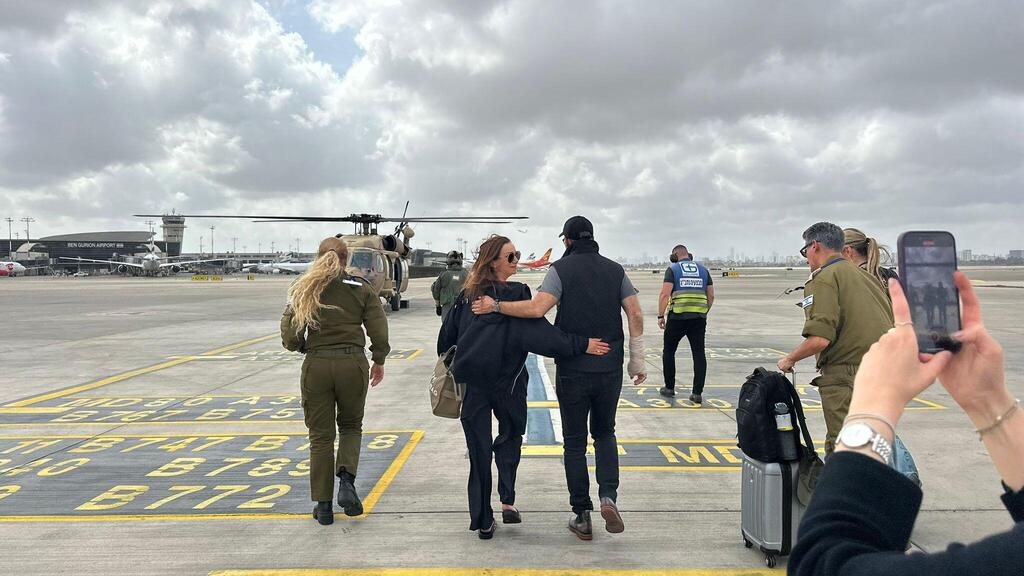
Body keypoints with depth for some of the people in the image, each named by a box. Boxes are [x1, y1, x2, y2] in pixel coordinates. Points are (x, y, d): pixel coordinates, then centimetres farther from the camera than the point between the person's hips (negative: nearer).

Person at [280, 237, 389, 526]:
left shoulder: (303, 290, 3)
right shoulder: (362, 289, 1)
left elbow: (289, 335, -1)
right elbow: (379, 331, -2)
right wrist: (378, 362, 13)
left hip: (316, 366, 1)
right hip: (352, 364, 0)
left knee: (321, 436, 10)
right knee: (351, 426, 20)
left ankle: (323, 506, 14)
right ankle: (346, 479, -4)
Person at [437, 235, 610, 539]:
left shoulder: (467, 296, 5)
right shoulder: (515, 294, -11)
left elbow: (446, 335, 10)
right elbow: (537, 332, -20)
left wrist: (450, 367, 21)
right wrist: (581, 345, -20)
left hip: (470, 383, 3)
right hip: (506, 382, -3)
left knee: (479, 449, 9)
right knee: (511, 435, 21)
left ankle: (483, 520, 12)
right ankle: (507, 501, 9)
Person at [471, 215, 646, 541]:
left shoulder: (561, 269, -5)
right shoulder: (615, 270, 8)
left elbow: (537, 308, -21)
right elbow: (636, 315, 2)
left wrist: (495, 306, -12)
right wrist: (637, 361, 5)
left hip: (572, 370, -3)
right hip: (610, 368, 3)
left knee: (574, 441, 9)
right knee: (605, 433, 21)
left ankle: (582, 516, 12)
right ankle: (608, 497, 1)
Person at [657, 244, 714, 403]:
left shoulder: (672, 269, 1)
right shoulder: (703, 270, 13)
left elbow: (665, 294, -9)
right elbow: (711, 296, 12)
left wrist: (660, 316, -4)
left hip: (677, 317, -3)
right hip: (699, 319, 3)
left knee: (669, 351, 14)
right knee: (699, 354, 5)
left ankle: (669, 387, 19)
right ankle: (697, 393, 2)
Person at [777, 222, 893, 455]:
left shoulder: (823, 279, -9)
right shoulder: (866, 275, 17)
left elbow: (820, 339, -20)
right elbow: (891, 325, 17)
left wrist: (789, 359, -4)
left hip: (847, 377, -8)